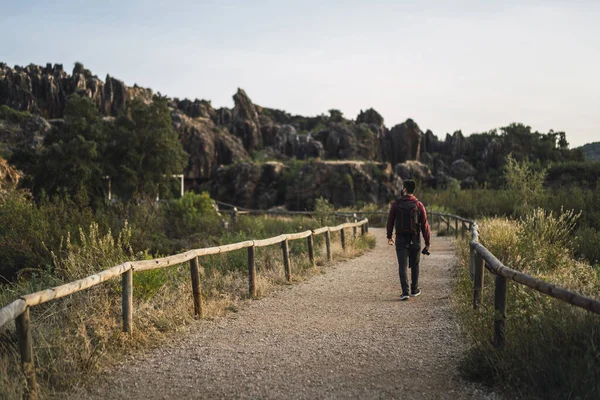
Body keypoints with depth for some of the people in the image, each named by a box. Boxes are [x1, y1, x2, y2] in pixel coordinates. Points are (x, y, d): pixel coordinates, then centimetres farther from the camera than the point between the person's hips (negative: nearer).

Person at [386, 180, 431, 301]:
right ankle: (414, 290, 27)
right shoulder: (419, 205, -5)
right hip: (415, 239, 1)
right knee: (414, 265, 17)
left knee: (402, 266, -1)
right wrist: (427, 243, -1)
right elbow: (425, 225, -6)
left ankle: (405, 292, -11)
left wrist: (389, 236, 20)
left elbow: (390, 221, 4)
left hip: (401, 239, -1)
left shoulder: (396, 204, -4)